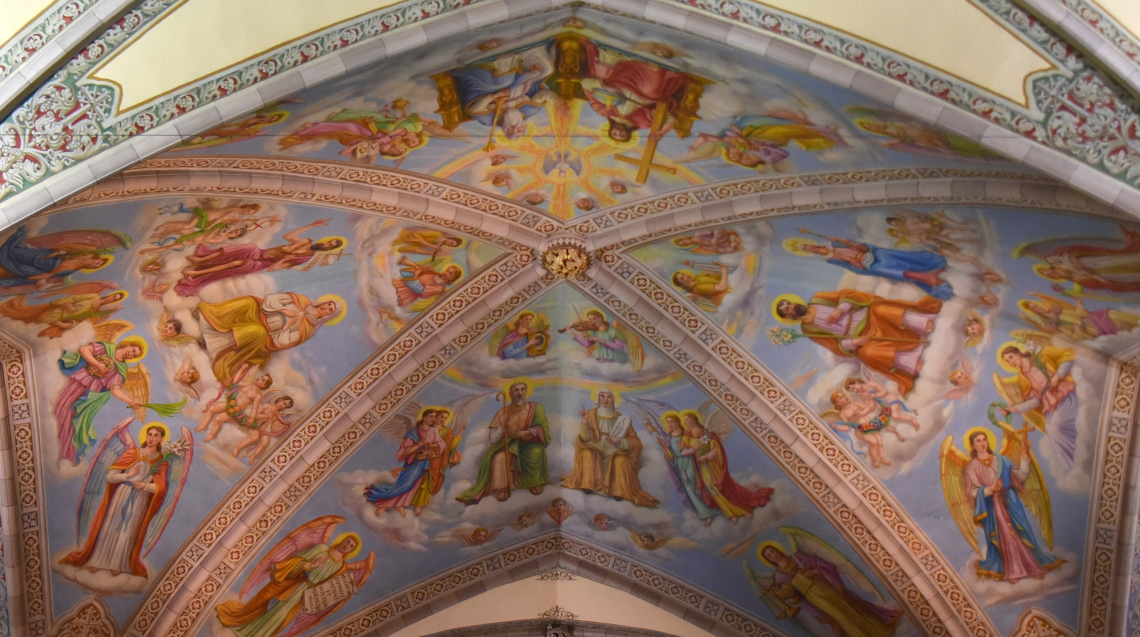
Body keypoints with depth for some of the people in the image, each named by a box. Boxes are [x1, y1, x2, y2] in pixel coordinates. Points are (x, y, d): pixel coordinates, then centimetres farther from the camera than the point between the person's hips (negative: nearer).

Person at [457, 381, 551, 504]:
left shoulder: (535, 408, -4)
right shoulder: (502, 412, -3)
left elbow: (543, 429, -10)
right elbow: (493, 439, -5)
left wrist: (528, 432, -26)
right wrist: (502, 427, -23)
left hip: (529, 444, -1)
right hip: (508, 445, 1)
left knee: (536, 451, -34)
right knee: (499, 457, -31)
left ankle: (535, 482, -15)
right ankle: (502, 488, -28)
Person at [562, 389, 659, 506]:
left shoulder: (620, 418, -5)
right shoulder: (592, 414, -7)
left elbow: (634, 441, -5)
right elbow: (585, 438, -15)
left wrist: (619, 441, -24)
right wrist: (584, 423, -33)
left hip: (614, 453, 0)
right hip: (595, 451, 0)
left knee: (621, 461, -31)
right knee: (587, 453, -32)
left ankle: (619, 490, -20)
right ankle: (587, 484, -22)